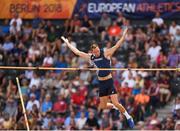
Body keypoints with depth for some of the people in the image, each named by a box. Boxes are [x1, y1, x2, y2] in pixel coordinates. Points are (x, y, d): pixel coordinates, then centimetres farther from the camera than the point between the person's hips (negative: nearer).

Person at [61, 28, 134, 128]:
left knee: (116, 103, -13)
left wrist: (124, 35, -31)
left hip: (109, 81, -5)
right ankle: (115, 107, 34)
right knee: (103, 106, 6)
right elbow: (77, 52, 12)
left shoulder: (106, 53, -9)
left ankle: (128, 117, 5)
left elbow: (117, 45, -19)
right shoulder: (90, 57, 2)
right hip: (101, 83, 5)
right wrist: (67, 43, 16)